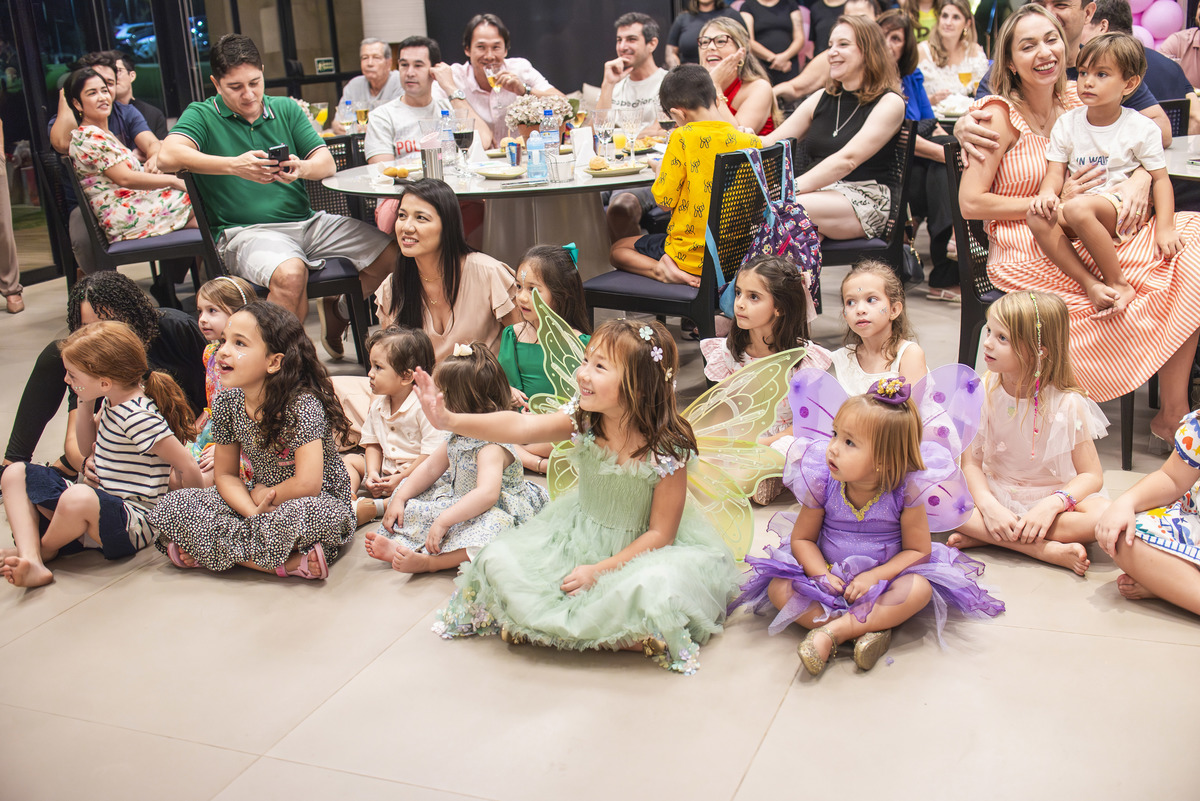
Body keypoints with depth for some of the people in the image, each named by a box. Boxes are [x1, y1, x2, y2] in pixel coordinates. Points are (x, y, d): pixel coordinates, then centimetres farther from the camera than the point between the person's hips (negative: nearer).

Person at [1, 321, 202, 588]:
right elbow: (87, 447, 26)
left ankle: (44, 549, -4)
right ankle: (30, 561, -17)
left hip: (134, 522, -11)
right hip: (99, 508, 11)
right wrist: (84, 405, 9)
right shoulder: (111, 402, 7)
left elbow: (189, 469, -23)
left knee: (79, 497, -41)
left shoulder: (139, 417, -23)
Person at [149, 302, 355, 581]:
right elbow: (226, 475, 3)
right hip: (262, 502, 7)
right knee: (171, 507, -11)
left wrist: (265, 495, -10)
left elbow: (307, 484, -28)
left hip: (320, 503, -7)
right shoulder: (226, 403, -3)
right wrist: (253, 512, -16)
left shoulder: (303, 404, -21)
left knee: (300, 514, -43)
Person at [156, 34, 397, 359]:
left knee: (394, 251, -8)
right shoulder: (202, 116, 3)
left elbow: (326, 162, 7)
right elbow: (169, 156, -16)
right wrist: (234, 165, -29)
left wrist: (302, 168, -18)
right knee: (291, 273, -39)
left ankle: (334, 308, 18)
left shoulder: (286, 109, 16)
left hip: (307, 221, 6)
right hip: (245, 231, -5)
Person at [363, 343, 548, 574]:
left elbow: (487, 494, -42)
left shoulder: (492, 446, -28)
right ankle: (399, 545, -21)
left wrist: (442, 521, -44)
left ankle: (429, 562, -45)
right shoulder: (456, 436, 3)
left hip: (499, 513, -10)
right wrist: (399, 498, 4)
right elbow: (430, 468, 14)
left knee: (490, 530, -42)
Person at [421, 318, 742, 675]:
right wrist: (450, 420, -41)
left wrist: (599, 571, -23)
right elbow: (521, 426, -28)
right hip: (581, 534, 4)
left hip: (641, 548, -4)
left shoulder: (667, 448, -24)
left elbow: (660, 533, -19)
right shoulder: (583, 419, -14)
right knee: (499, 560, -12)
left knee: (654, 587, -37)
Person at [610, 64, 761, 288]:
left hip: (691, 256, -5)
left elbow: (665, 201, -14)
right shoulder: (752, 143, -4)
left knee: (618, 249, 18)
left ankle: (662, 269, -8)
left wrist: (661, 169, 6)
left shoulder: (683, 138, -16)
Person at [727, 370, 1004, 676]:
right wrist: (821, 574, -19)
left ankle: (832, 631, -30)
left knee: (919, 589, -32)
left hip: (884, 577, -2)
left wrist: (875, 576, -23)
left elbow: (918, 550, -10)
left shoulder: (906, 490, -17)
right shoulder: (822, 483, -12)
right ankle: (870, 628, -28)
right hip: (831, 575, 2)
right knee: (778, 588, -22)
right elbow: (802, 539, -1)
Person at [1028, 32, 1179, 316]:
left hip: (1121, 209, -4)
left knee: (1078, 209, -38)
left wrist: (1164, 228, -13)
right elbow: (1056, 172, 4)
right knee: (1038, 217, -30)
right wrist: (1047, 193, -21)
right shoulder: (1067, 124, 8)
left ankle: (1118, 284, -23)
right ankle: (1091, 285, -32)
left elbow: (1160, 179, 0)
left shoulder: (1140, 128, 0)